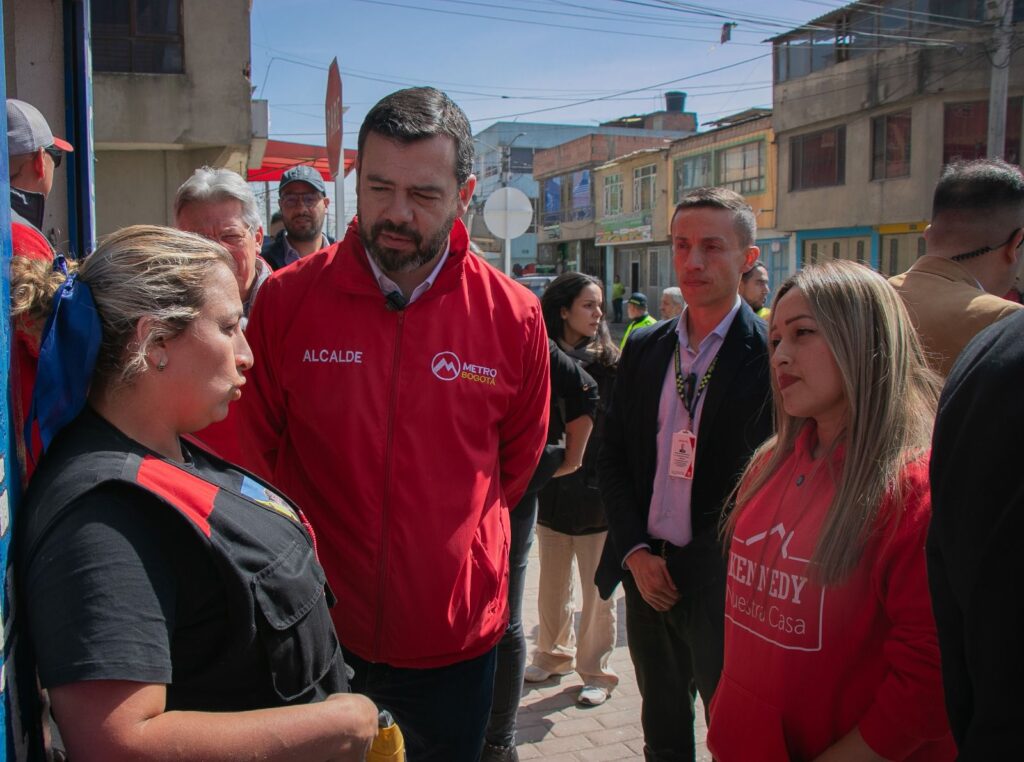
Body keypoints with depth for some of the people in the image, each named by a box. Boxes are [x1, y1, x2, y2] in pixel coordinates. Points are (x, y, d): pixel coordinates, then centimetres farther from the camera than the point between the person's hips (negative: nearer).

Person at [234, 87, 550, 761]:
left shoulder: (514, 316, -6)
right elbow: (258, 448, 5)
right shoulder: (288, 298, -8)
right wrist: (306, 556, 2)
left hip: (455, 635, 1)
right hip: (318, 630, 0)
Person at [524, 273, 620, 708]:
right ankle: (554, 655, 35)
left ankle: (597, 671, 22)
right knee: (552, 585, 15)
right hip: (552, 490, 2)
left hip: (596, 489, -2)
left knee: (598, 589, 7)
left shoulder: (611, 363, -4)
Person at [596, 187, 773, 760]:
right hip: (646, 572, 5)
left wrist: (690, 569, -12)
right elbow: (613, 459, 8)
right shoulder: (644, 349, 6)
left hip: (724, 584, -5)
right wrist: (636, 554, -3)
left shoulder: (770, 355, -11)